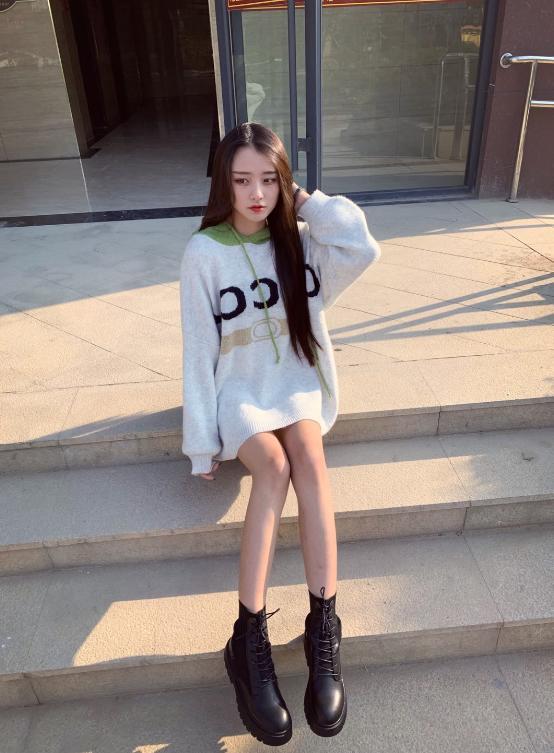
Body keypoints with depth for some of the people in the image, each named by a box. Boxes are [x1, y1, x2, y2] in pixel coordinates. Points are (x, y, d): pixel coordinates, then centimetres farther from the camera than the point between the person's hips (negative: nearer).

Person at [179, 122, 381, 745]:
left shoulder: (299, 239, 1)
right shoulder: (203, 252, -6)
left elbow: (363, 250, -19)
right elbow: (199, 351, -6)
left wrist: (307, 201, -9)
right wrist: (202, 442, -8)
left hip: (296, 382, 2)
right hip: (239, 390, -2)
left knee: (308, 459, -28)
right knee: (274, 466, -30)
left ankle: (323, 625, -25)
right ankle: (249, 639, -25)